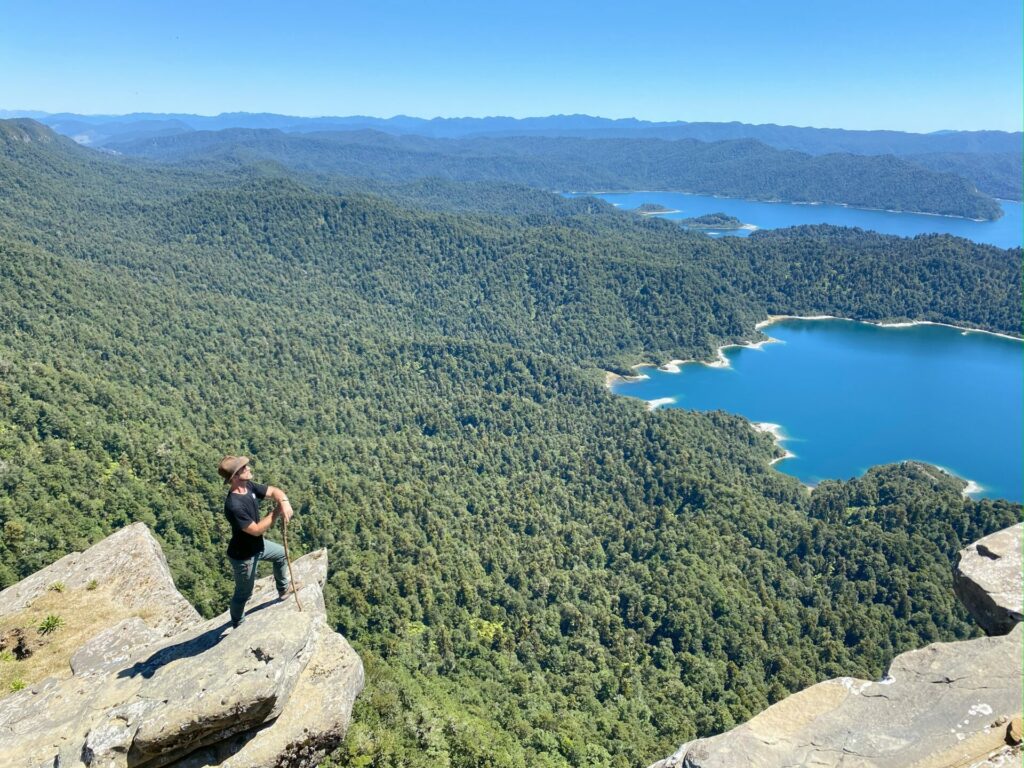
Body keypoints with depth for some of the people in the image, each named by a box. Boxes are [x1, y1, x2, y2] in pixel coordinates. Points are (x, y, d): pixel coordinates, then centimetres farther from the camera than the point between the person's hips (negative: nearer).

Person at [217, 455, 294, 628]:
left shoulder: (249, 486, -13)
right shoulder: (234, 505, -38)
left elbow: (274, 491, -5)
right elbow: (256, 530, -32)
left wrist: (284, 502, -27)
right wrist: (276, 513, -24)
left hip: (257, 545, 8)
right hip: (243, 556, -8)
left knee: (282, 554, 29)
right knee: (243, 594, 14)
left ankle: (283, 590, 50)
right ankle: (238, 627, 40)